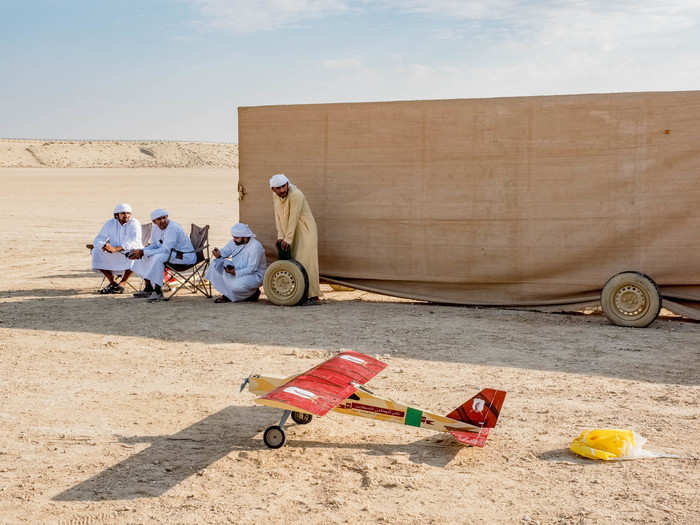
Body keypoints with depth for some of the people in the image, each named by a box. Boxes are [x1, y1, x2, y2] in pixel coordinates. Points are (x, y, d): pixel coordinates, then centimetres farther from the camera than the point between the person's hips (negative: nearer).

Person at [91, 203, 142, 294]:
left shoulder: (134, 223, -13)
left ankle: (122, 283, -24)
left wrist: (116, 249, -39)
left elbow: (134, 242, -27)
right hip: (115, 256, 4)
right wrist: (105, 246, -29)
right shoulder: (110, 223, -2)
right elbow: (98, 240, -4)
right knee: (97, 252, -17)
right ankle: (112, 282, -8)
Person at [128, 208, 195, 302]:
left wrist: (143, 252, -27)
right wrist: (139, 251, -7)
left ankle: (158, 292, -24)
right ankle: (148, 288, 10)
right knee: (144, 257, 6)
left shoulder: (173, 228, -24)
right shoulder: (156, 230, 3)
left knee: (158, 257, -31)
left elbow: (165, 250, -28)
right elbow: (154, 245, 14)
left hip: (185, 256, -10)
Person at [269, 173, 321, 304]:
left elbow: (293, 219, -24)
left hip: (305, 231, -8)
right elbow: (278, 216, 0)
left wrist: (288, 239, -22)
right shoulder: (275, 196, 1)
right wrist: (280, 236, -8)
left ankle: (314, 297, -13)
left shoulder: (296, 195, -24)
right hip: (292, 233, 8)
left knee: (306, 262, -13)